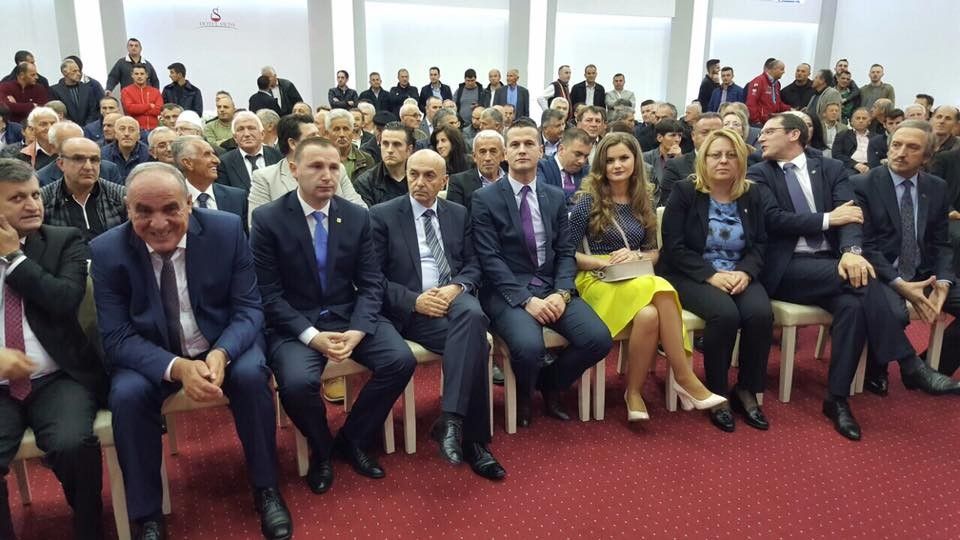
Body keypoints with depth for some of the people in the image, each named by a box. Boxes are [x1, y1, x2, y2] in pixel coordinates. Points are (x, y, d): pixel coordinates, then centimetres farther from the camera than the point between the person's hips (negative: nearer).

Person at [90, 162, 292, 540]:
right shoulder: (107, 251, -13)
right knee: (127, 395, -28)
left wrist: (221, 353, -32)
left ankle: (266, 489, -6)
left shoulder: (227, 230, -14)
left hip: (223, 344, 0)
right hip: (150, 355, 1)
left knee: (251, 375, -29)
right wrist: (177, 367, -33)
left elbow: (248, 309, -11)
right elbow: (117, 337, -15)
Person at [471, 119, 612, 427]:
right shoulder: (485, 199, -2)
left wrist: (562, 293, -10)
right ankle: (523, 395, 6)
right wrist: (526, 299, -20)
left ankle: (549, 383, 13)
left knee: (599, 339, -17)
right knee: (530, 346, -32)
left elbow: (565, 252, 9)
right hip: (507, 292, -4)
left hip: (553, 287, 5)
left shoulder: (556, 197, 13)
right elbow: (490, 260, -9)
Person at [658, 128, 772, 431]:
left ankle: (747, 391, -6)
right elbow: (674, 247, -9)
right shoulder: (684, 193, -3)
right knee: (725, 314, -32)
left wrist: (745, 272, -14)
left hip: (739, 275, 4)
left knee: (761, 313, -26)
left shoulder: (752, 195, 10)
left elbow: (759, 244, 8)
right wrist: (711, 274, -20)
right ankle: (716, 393, -11)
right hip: (691, 276, -4)